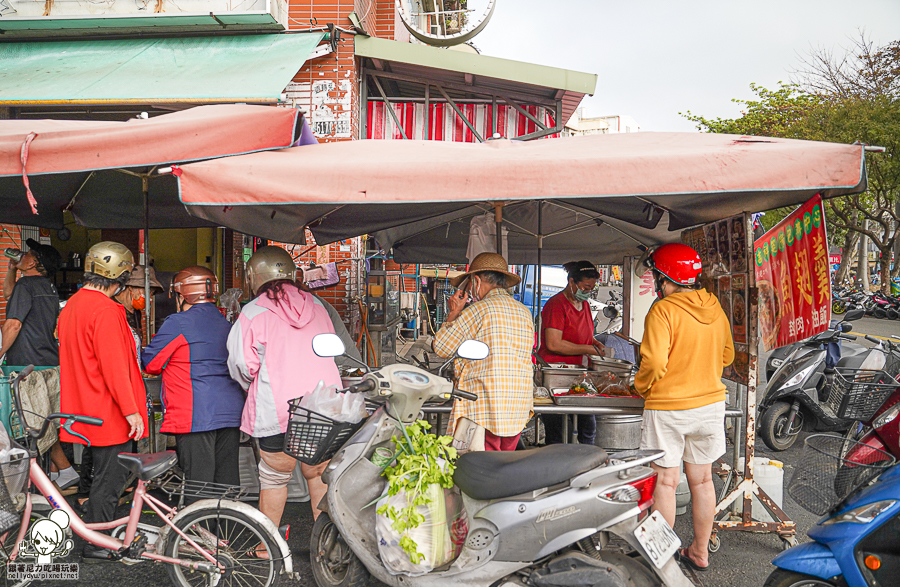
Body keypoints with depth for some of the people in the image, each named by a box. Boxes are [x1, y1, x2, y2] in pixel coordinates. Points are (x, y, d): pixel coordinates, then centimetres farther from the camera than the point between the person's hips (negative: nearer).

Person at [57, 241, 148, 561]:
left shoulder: (71, 305, 13)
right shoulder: (105, 310, -19)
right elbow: (114, 365, -23)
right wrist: (131, 409, -20)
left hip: (88, 410, 10)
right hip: (109, 412, -10)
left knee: (105, 472, 20)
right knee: (111, 475, 1)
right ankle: (97, 544, 9)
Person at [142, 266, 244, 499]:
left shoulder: (178, 323, -7)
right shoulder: (226, 324, 14)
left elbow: (150, 362, -1)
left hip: (196, 417, -7)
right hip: (231, 414, 7)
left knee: (198, 483, -2)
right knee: (227, 482, 12)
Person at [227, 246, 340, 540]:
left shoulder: (252, 313, -5)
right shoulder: (316, 306, 10)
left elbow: (244, 367, -2)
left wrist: (253, 387, 20)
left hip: (277, 410, -3)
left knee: (274, 477, 14)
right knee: (319, 476, 16)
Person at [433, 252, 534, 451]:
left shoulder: (480, 308, -8)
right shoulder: (524, 312, 12)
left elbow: (441, 347, -2)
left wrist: (453, 313, 10)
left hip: (484, 406, -7)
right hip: (519, 406, 7)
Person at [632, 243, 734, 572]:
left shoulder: (663, 310, -16)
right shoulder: (715, 309, 4)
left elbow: (655, 363, -22)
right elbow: (726, 356, 13)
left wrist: (641, 386, -4)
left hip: (668, 407, -6)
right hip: (711, 402, 6)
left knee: (666, 481, 5)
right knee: (702, 480, 15)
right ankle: (699, 552, 27)